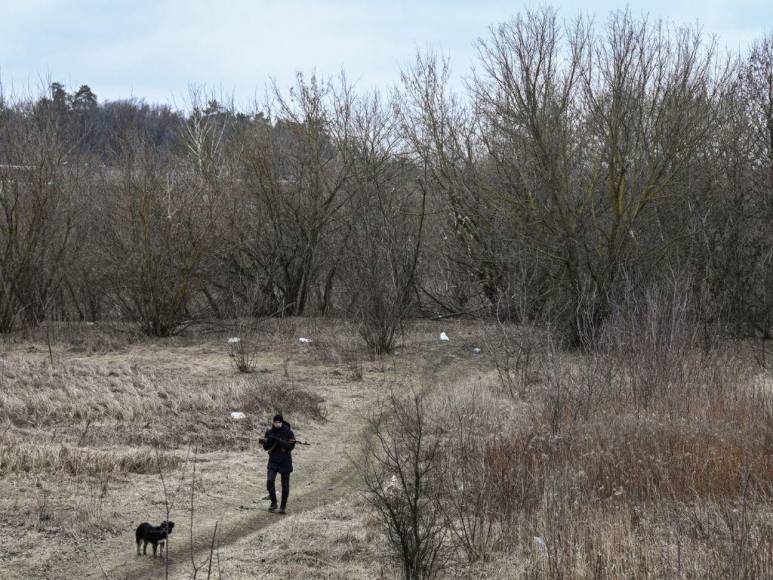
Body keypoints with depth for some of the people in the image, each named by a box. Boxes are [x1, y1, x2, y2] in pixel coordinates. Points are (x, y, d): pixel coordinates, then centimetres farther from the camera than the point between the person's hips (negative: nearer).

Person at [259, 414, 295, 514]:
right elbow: (266, 447, 4)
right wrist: (270, 440, -17)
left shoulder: (288, 432, -6)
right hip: (273, 461, 2)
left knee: (285, 485, 3)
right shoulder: (269, 432, 3)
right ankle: (273, 503, 1)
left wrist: (279, 441, -25)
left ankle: (283, 506, 15)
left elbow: (291, 446, -16)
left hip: (285, 462, -2)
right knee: (270, 481, -16)